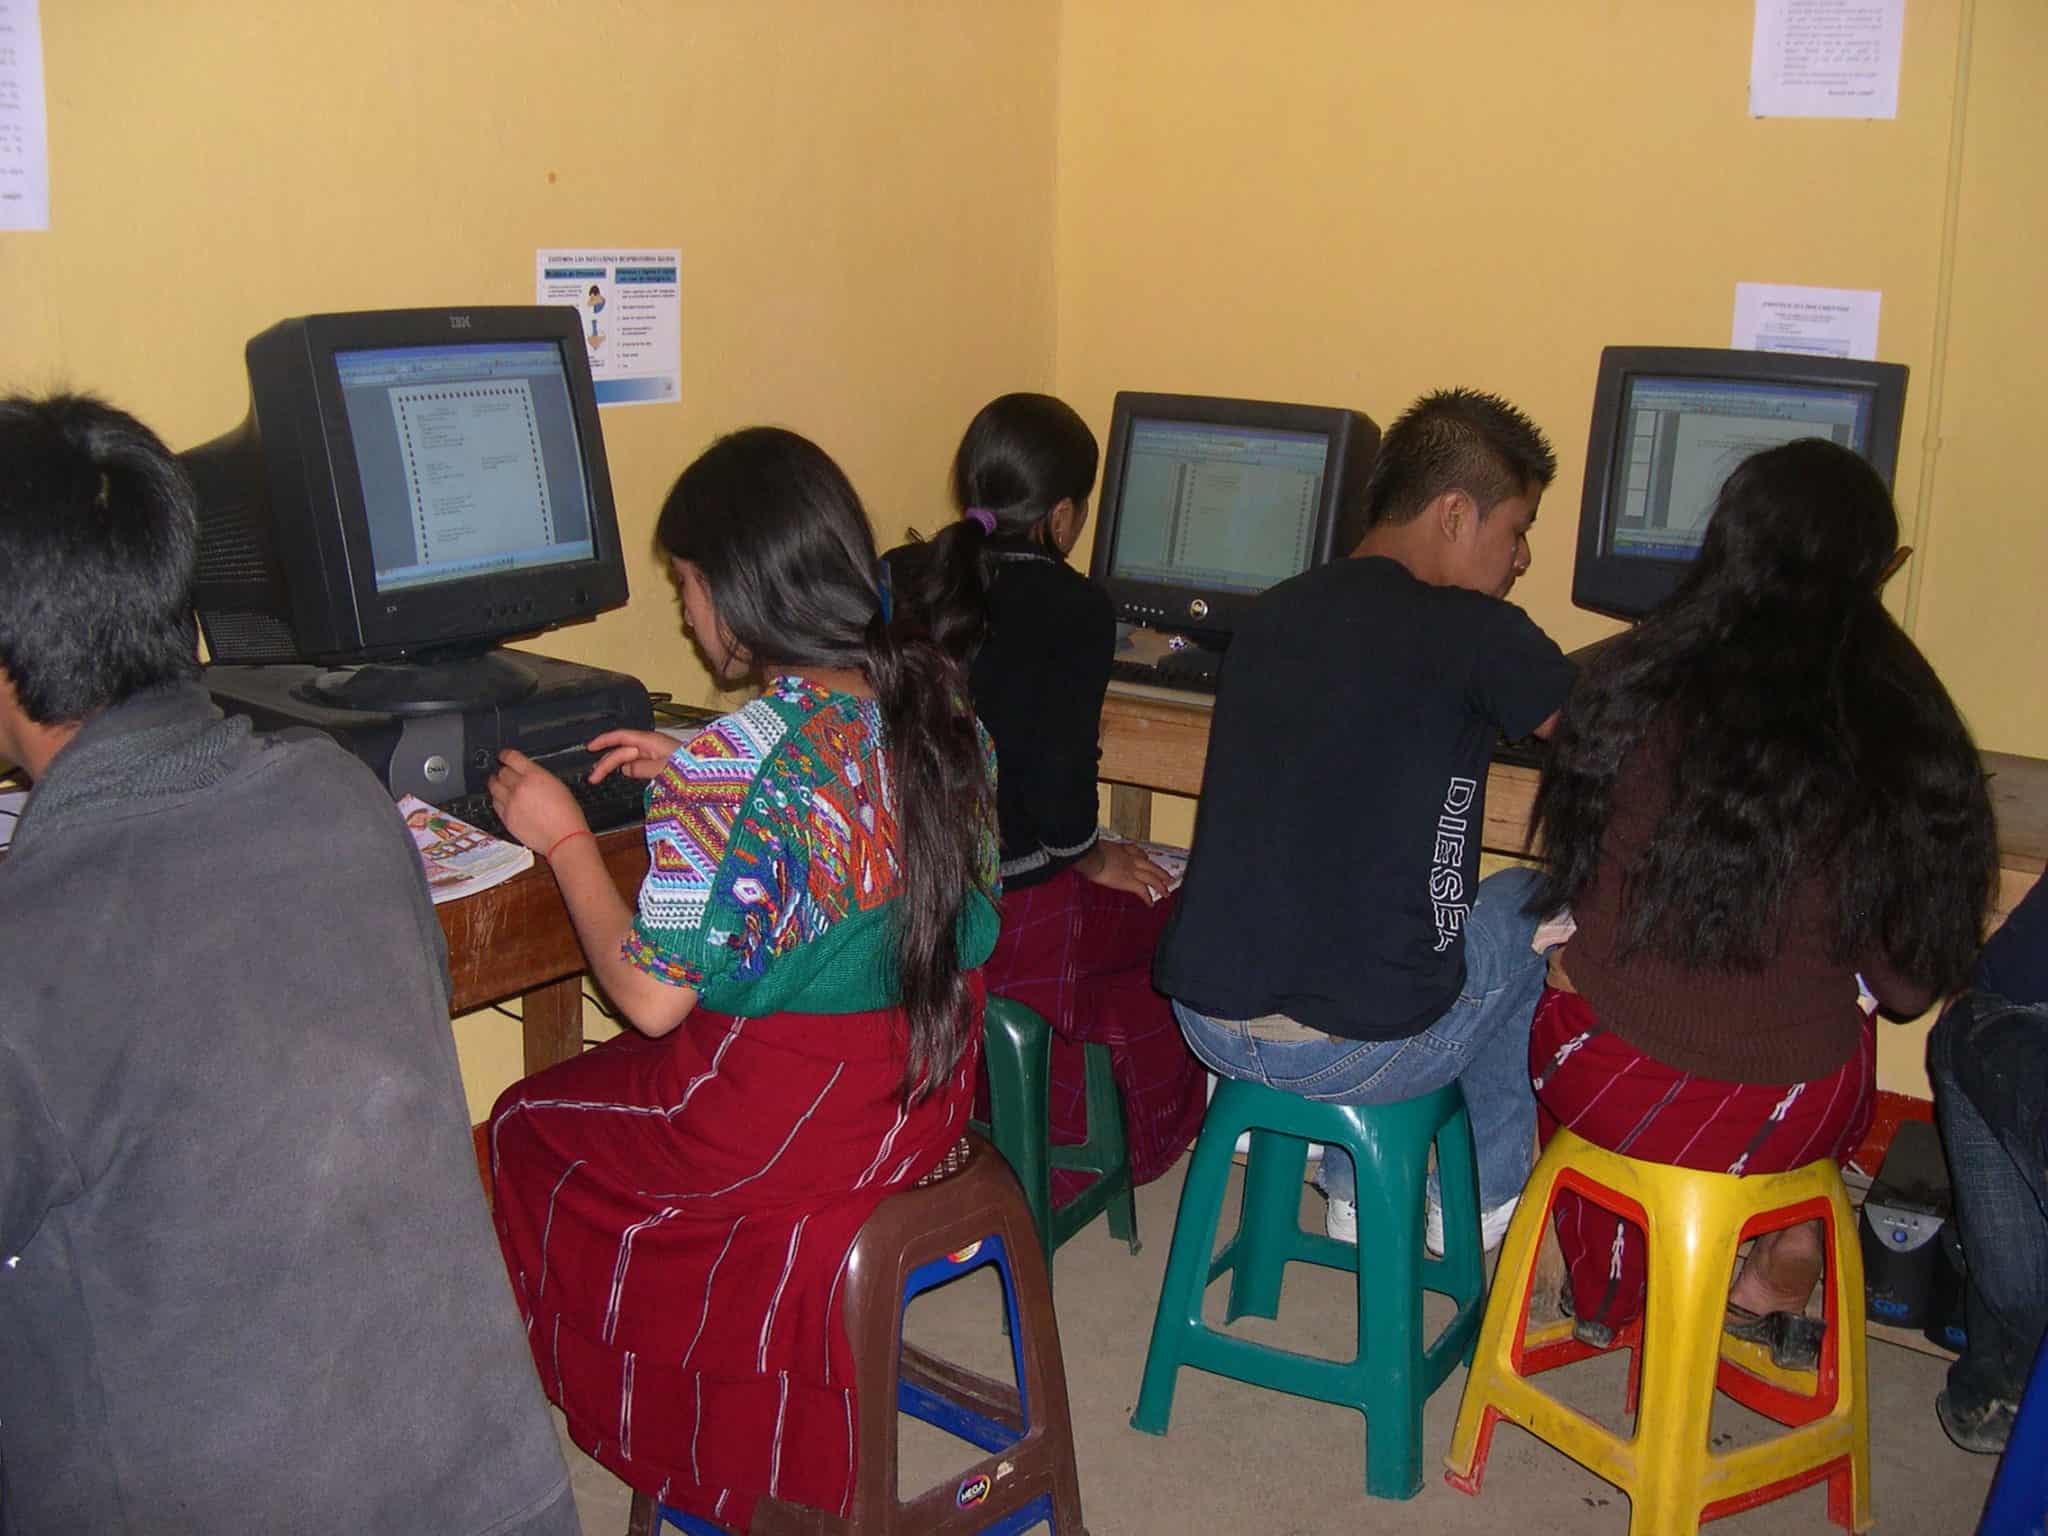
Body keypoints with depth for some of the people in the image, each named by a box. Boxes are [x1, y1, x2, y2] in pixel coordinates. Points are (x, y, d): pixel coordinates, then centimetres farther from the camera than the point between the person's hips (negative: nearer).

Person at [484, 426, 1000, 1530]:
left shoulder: (739, 761, -26)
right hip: (932, 1095, 7)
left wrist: (563, 837, -7)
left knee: (527, 1126, 21)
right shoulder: (937, 701, -3)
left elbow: (652, 997, -20)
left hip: (791, 1118, -7)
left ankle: (632, 1407, 41)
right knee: (610, 1089, 31)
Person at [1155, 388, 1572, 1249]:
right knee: (1530, 909, 21)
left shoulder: (1273, 612, 8)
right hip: (1353, 1049, -6)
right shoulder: (1470, 633, -11)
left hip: (1206, 1017, 6)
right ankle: (1489, 1196, 37)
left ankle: (1357, 1191, 39)